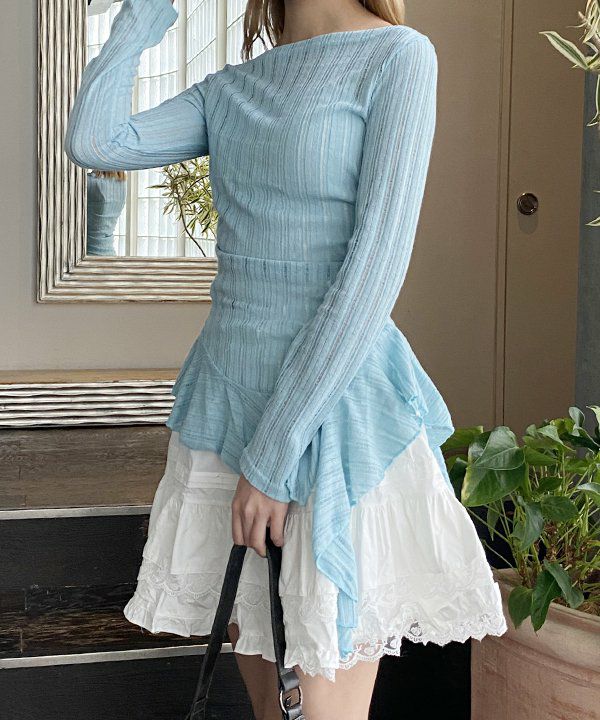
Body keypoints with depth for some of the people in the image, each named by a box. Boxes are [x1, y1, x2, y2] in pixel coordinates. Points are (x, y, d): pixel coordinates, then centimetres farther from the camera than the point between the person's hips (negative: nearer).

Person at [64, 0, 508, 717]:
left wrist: (275, 448, -17)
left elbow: (377, 264, -16)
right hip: (226, 395, 6)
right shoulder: (231, 89, 11)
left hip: (337, 405, -6)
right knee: (246, 631, 17)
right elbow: (93, 140, 0)